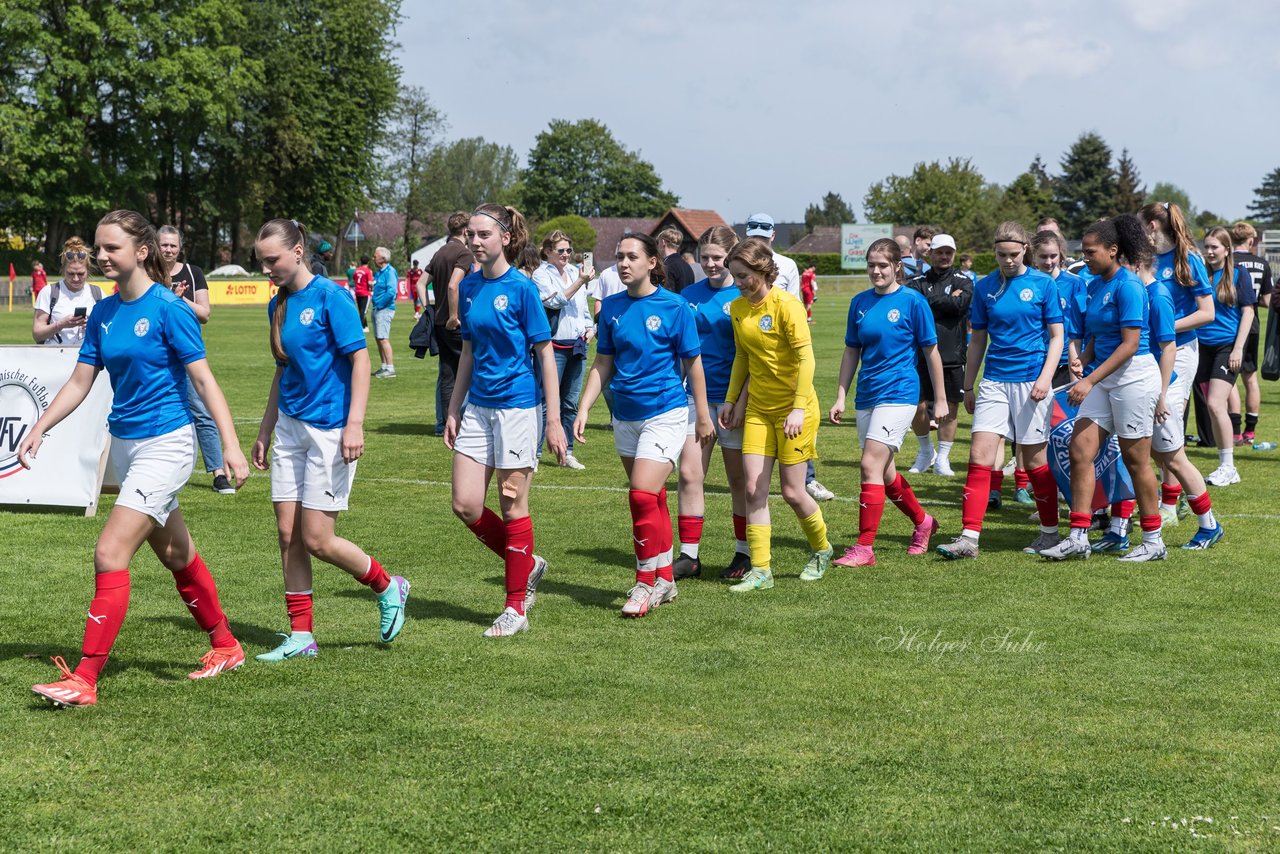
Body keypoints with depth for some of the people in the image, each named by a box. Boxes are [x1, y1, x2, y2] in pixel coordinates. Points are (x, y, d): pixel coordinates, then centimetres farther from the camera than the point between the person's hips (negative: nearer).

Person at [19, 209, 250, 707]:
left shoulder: (168, 308, -14)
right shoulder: (104, 313, 6)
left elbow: (203, 379, -14)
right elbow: (80, 382, 10)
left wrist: (230, 444, -20)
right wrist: (39, 429, 1)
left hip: (165, 443, -8)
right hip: (124, 442, 8)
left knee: (110, 555, -15)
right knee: (176, 554, 18)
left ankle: (84, 680, -13)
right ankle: (225, 646, 34)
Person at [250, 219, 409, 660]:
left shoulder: (330, 296, -12)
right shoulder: (278, 304, 10)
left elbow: (360, 359, -14)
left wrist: (354, 424, -22)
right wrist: (265, 432, 20)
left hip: (329, 429, -7)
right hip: (290, 427, 7)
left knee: (317, 540, -7)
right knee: (288, 535, 4)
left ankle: (389, 588, 17)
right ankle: (301, 637, 11)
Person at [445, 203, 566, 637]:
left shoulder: (521, 288, -11)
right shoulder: (468, 286, 7)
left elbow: (546, 354, -9)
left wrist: (555, 421, -12)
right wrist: (453, 410, 14)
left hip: (516, 406, -6)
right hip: (477, 406, 6)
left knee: (512, 507, 0)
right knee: (465, 505, 1)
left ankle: (516, 609, 10)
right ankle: (528, 565, 23)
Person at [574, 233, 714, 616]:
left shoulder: (674, 306, -8)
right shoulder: (612, 307, 5)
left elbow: (693, 363, -2)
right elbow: (603, 364, 11)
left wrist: (703, 416, 1)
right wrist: (584, 409, 2)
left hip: (665, 413, -5)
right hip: (625, 414, 5)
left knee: (642, 496, -16)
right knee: (653, 501, 13)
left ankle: (645, 584, -5)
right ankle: (665, 580, 23)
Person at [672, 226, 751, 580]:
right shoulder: (690, 295, 7)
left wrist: (741, 399, -16)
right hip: (696, 395, 4)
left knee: (739, 479, 6)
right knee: (689, 475, -1)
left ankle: (744, 553, 18)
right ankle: (689, 555, 5)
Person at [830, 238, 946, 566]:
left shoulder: (912, 301, -6)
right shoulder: (860, 302, 8)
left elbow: (931, 352, 0)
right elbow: (851, 352, 14)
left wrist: (940, 400, 2)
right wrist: (840, 398, 9)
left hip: (898, 393, -6)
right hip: (866, 396, 6)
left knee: (871, 465, -17)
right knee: (884, 472, 14)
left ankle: (865, 548, -14)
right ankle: (923, 522, 37)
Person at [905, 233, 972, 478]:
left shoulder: (963, 281, 5)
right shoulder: (917, 282, 8)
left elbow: (959, 305, -13)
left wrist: (929, 301, -7)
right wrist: (946, 301, -10)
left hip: (953, 356, 0)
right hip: (922, 354, 1)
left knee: (949, 409, 3)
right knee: (918, 406, 0)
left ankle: (942, 458, 14)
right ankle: (926, 452, 24)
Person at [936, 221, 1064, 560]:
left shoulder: (1042, 284, -2)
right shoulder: (985, 288, 6)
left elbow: (1057, 336, 0)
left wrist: (1045, 377, -12)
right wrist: (968, 386, 13)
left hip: (1031, 381, -3)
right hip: (994, 381, 3)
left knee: (1035, 460, 4)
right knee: (980, 456, -7)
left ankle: (1050, 532, 20)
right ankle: (969, 538, -8)